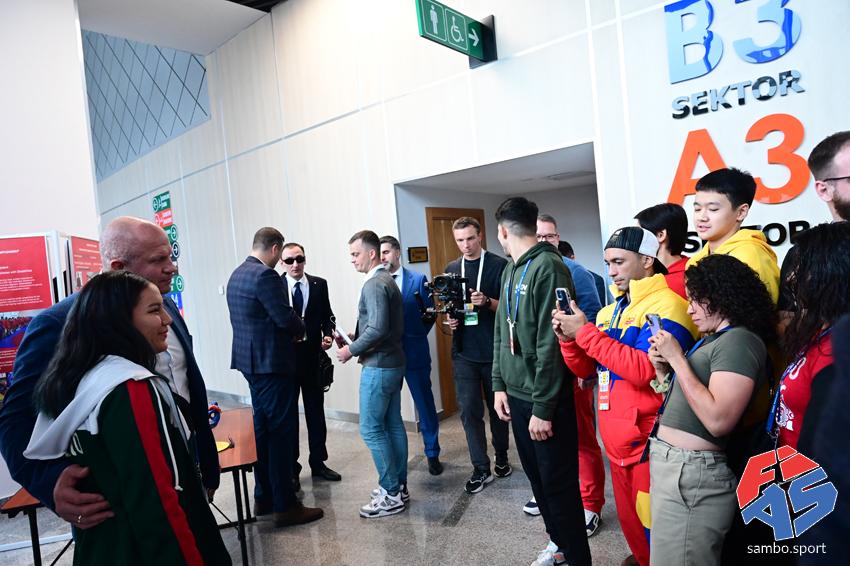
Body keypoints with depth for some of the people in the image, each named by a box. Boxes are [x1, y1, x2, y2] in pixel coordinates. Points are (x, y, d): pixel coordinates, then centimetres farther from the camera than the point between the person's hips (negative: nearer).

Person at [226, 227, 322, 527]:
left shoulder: (237, 274, 12)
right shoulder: (265, 276, -18)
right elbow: (286, 318, -22)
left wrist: (291, 328, 12)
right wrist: (300, 330, -1)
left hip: (250, 361, 10)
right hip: (271, 363, -10)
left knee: (262, 429, 17)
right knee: (281, 432, -2)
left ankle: (263, 498, 28)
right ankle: (285, 505, 7)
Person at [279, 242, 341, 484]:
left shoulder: (319, 284, 3)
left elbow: (327, 315, 8)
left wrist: (328, 335, -9)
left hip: (313, 357, 3)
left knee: (316, 411, 12)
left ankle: (318, 463, 27)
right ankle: (291, 468, 21)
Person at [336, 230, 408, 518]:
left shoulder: (374, 285, -17)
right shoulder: (388, 280, 14)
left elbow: (378, 328, -26)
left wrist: (352, 350, -14)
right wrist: (356, 338, 12)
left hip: (379, 367, -10)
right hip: (393, 362, 10)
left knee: (371, 429, -2)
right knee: (393, 424, 14)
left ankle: (391, 494, 7)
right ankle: (398, 485, 24)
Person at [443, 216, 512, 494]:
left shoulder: (499, 265, -4)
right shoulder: (452, 269, 9)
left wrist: (487, 302, -23)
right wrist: (449, 320, -2)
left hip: (494, 351, -3)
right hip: (464, 352, 3)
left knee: (497, 407, 12)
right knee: (469, 410, 2)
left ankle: (501, 458, 32)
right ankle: (481, 468, 13)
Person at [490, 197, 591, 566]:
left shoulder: (548, 267, -17)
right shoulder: (510, 270, 10)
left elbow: (550, 344, -20)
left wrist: (543, 407, -19)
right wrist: (499, 384, 8)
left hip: (545, 400, -8)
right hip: (516, 395, 8)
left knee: (559, 484, 6)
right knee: (536, 476, 19)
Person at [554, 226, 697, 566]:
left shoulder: (666, 305, -14)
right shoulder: (611, 311, 11)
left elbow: (644, 369, -27)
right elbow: (588, 370, 12)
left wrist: (585, 332, -23)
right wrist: (569, 339, -7)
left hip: (648, 438, -8)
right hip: (616, 437, 8)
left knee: (653, 525, 6)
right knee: (629, 518, 22)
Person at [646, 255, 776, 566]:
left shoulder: (740, 341, -14)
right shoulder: (714, 340, 17)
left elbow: (718, 420, -26)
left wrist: (677, 358, -19)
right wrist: (662, 369, 2)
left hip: (692, 473, -9)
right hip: (674, 468, 9)